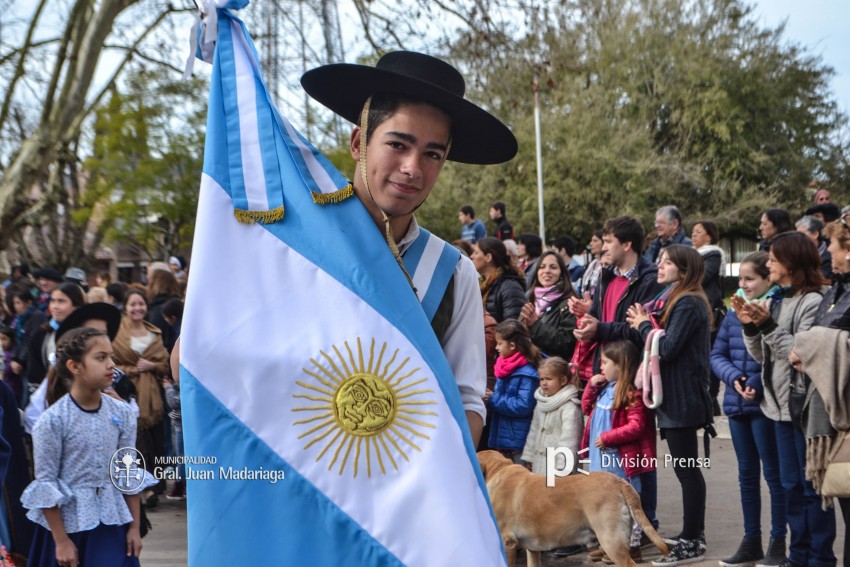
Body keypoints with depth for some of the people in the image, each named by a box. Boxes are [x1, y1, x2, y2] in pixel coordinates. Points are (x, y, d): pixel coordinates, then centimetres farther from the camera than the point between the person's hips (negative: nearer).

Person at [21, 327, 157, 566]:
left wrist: (134, 527, 6)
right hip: (68, 522, -3)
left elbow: (129, 472, 6)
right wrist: (61, 540, -9)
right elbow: (46, 482, -10)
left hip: (112, 522, 3)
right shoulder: (53, 419, -13)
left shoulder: (121, 413, -1)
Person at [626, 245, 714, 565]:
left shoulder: (688, 303, -15)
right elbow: (658, 339, 15)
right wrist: (644, 324, 0)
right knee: (686, 468, 15)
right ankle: (693, 534, 24)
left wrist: (644, 325, -8)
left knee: (686, 469, -5)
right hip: (672, 395, 10)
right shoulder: (673, 300, 16)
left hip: (682, 397, -10)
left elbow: (667, 349, -22)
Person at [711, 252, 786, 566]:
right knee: (747, 474, 14)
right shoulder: (733, 315, 9)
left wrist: (758, 382, -23)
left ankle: (777, 542, 13)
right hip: (737, 404, 7)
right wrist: (733, 376, -10)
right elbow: (717, 354, 8)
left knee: (773, 473, 3)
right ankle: (751, 540, 23)